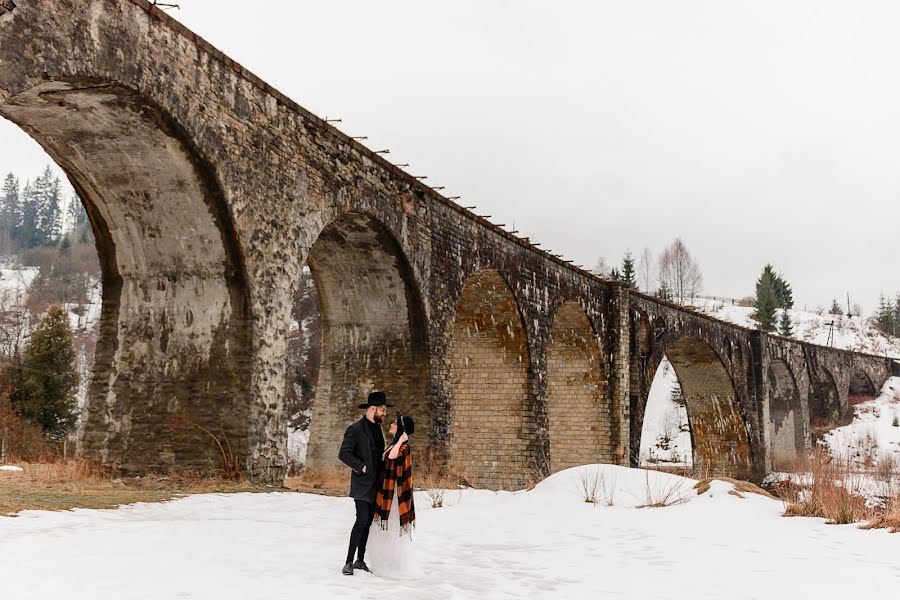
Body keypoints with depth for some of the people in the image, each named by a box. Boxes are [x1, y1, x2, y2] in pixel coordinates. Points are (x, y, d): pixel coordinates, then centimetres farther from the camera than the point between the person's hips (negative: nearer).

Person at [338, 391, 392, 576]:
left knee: (368, 521, 9)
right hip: (362, 484, -8)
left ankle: (360, 560, 17)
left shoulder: (377, 429, 15)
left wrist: (380, 471, 12)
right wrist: (362, 467, -16)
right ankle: (349, 562, -9)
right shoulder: (355, 429, -10)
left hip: (375, 484, 8)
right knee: (362, 519, -14)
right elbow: (344, 454, -16)